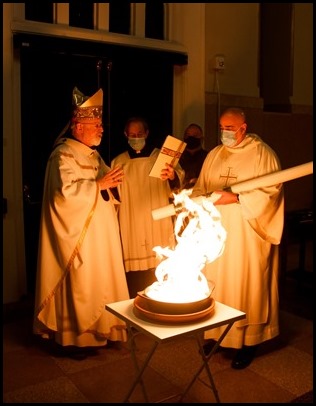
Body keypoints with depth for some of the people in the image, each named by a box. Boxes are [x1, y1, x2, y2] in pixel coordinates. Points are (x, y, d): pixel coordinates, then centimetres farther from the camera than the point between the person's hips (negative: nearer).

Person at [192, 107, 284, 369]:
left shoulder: (263, 154, -4)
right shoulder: (214, 155, 12)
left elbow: (271, 192, -12)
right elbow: (200, 188, 15)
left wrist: (236, 198, -21)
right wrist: (200, 199, -7)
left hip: (246, 236, -5)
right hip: (216, 233, 5)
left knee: (246, 286, 1)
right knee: (216, 282, 9)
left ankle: (248, 341, 17)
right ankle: (216, 333, 25)